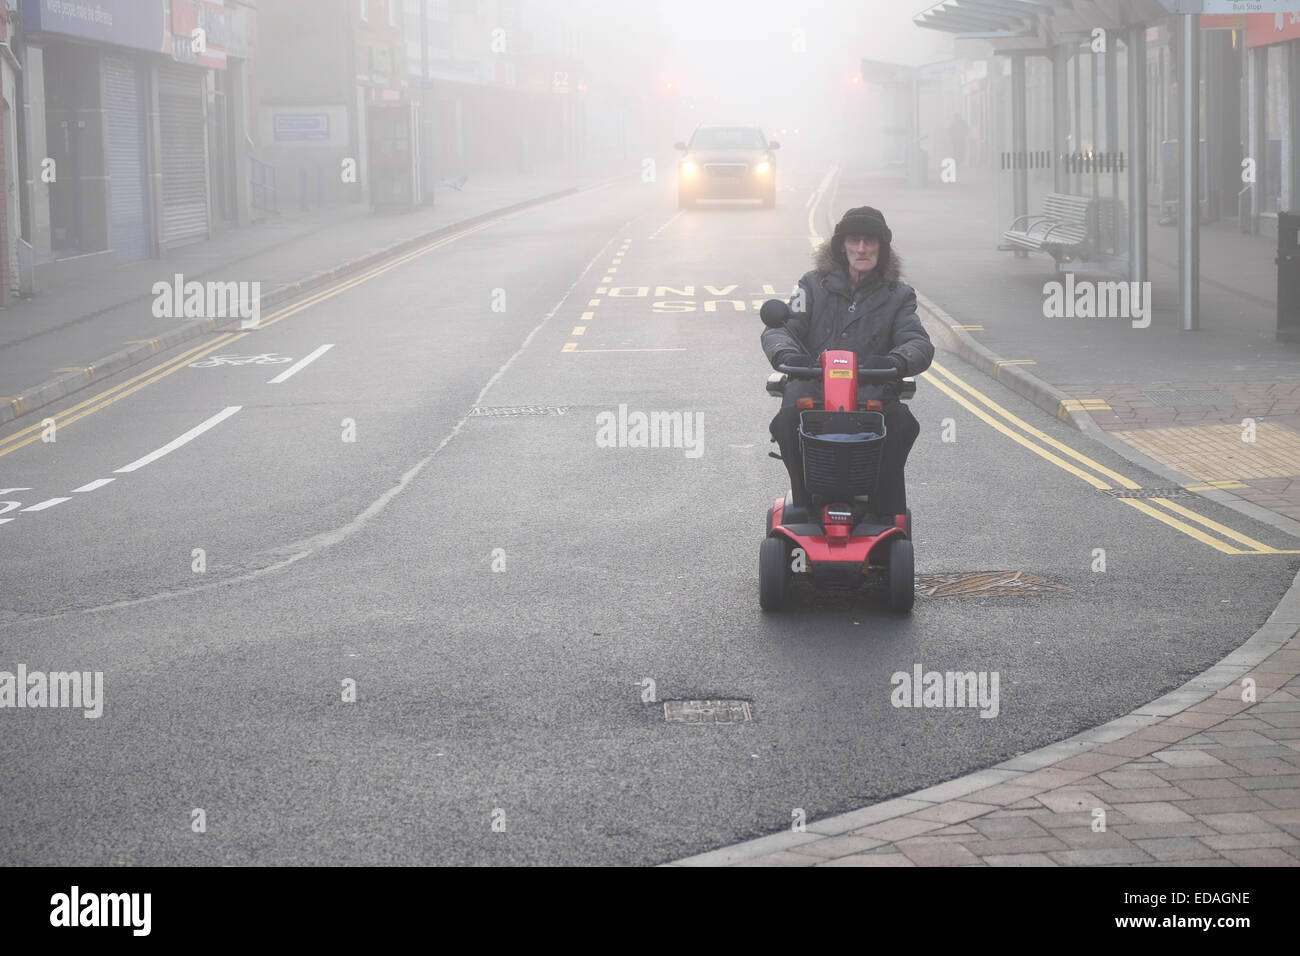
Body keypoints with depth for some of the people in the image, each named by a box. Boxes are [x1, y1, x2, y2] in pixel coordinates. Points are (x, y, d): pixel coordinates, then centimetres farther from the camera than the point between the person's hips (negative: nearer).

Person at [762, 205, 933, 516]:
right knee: (788, 421, -33)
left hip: (872, 397, 0)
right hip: (812, 391, 0)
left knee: (902, 423, -32)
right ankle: (806, 509, -19)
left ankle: (888, 513, -21)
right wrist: (786, 353, -23)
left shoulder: (897, 295, 14)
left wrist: (895, 361, -28)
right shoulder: (815, 285, 15)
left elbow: (920, 344, -1)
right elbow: (779, 328, 4)